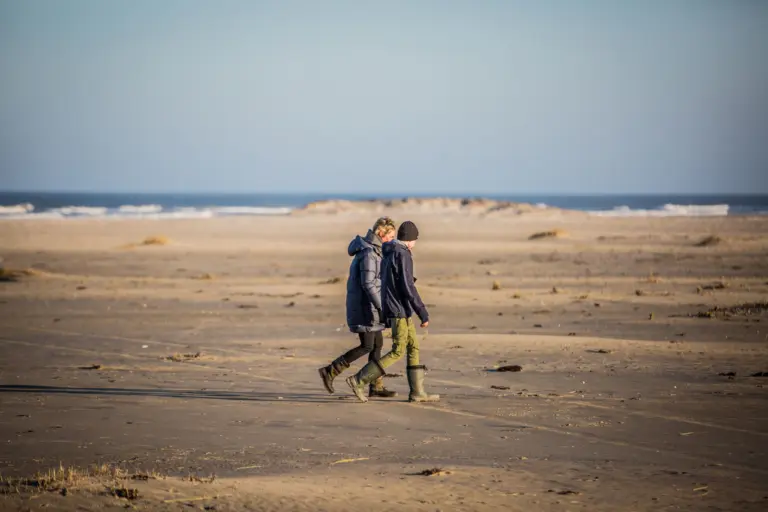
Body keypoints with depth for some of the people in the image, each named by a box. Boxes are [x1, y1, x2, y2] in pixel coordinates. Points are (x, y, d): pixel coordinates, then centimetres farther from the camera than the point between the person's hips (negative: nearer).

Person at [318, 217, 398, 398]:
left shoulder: (371, 250, 13)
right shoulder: (368, 253, -19)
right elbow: (367, 284, -24)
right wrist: (381, 308, -24)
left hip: (364, 305, 10)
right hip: (365, 306, -10)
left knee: (378, 344, 10)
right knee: (367, 347, -6)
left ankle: (376, 386, 12)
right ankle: (330, 371, -3)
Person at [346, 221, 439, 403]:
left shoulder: (388, 254, 14)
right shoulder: (403, 255, -16)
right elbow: (408, 288, -21)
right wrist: (424, 314, -17)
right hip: (400, 310, -10)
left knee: (414, 347, 10)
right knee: (397, 352, -6)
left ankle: (417, 392, 8)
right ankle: (359, 380, -7)